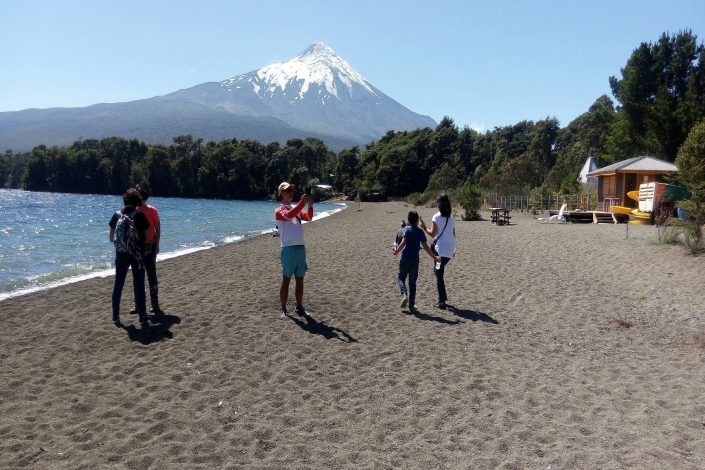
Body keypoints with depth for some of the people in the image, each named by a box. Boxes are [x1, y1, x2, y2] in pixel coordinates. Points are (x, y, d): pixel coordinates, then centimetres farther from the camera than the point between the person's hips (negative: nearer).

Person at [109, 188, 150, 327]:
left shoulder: (117, 215, 2)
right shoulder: (139, 215, -6)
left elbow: (110, 238, 6)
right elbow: (147, 235, -5)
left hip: (120, 254, 3)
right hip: (137, 254, -3)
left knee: (118, 285, 13)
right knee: (139, 286, 1)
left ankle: (115, 317, 17)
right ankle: (143, 319, 1)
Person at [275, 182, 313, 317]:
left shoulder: (296, 209, 17)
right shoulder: (279, 210, -3)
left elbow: (308, 217, 0)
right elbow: (289, 215, -25)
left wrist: (310, 206, -17)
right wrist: (302, 201, -28)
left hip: (301, 248, 6)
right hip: (288, 249, -6)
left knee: (300, 280, 10)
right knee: (286, 280, -1)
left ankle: (299, 307, 18)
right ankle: (283, 308, 6)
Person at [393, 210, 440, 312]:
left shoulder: (407, 229, -3)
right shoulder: (420, 232, 2)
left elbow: (403, 242, -15)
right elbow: (425, 247, -1)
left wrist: (396, 251, -5)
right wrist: (435, 257, 7)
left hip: (405, 258, -1)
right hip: (415, 259, 1)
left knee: (401, 278, 15)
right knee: (412, 282, 11)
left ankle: (404, 295, -12)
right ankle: (411, 306, 10)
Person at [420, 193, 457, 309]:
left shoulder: (437, 217, -9)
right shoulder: (451, 218, 11)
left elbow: (433, 234, -12)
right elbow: (453, 235, 15)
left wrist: (424, 227, 3)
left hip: (441, 249, -7)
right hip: (450, 250, 7)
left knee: (439, 274, -1)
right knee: (438, 271, 21)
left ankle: (442, 301, -2)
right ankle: (443, 297, 23)